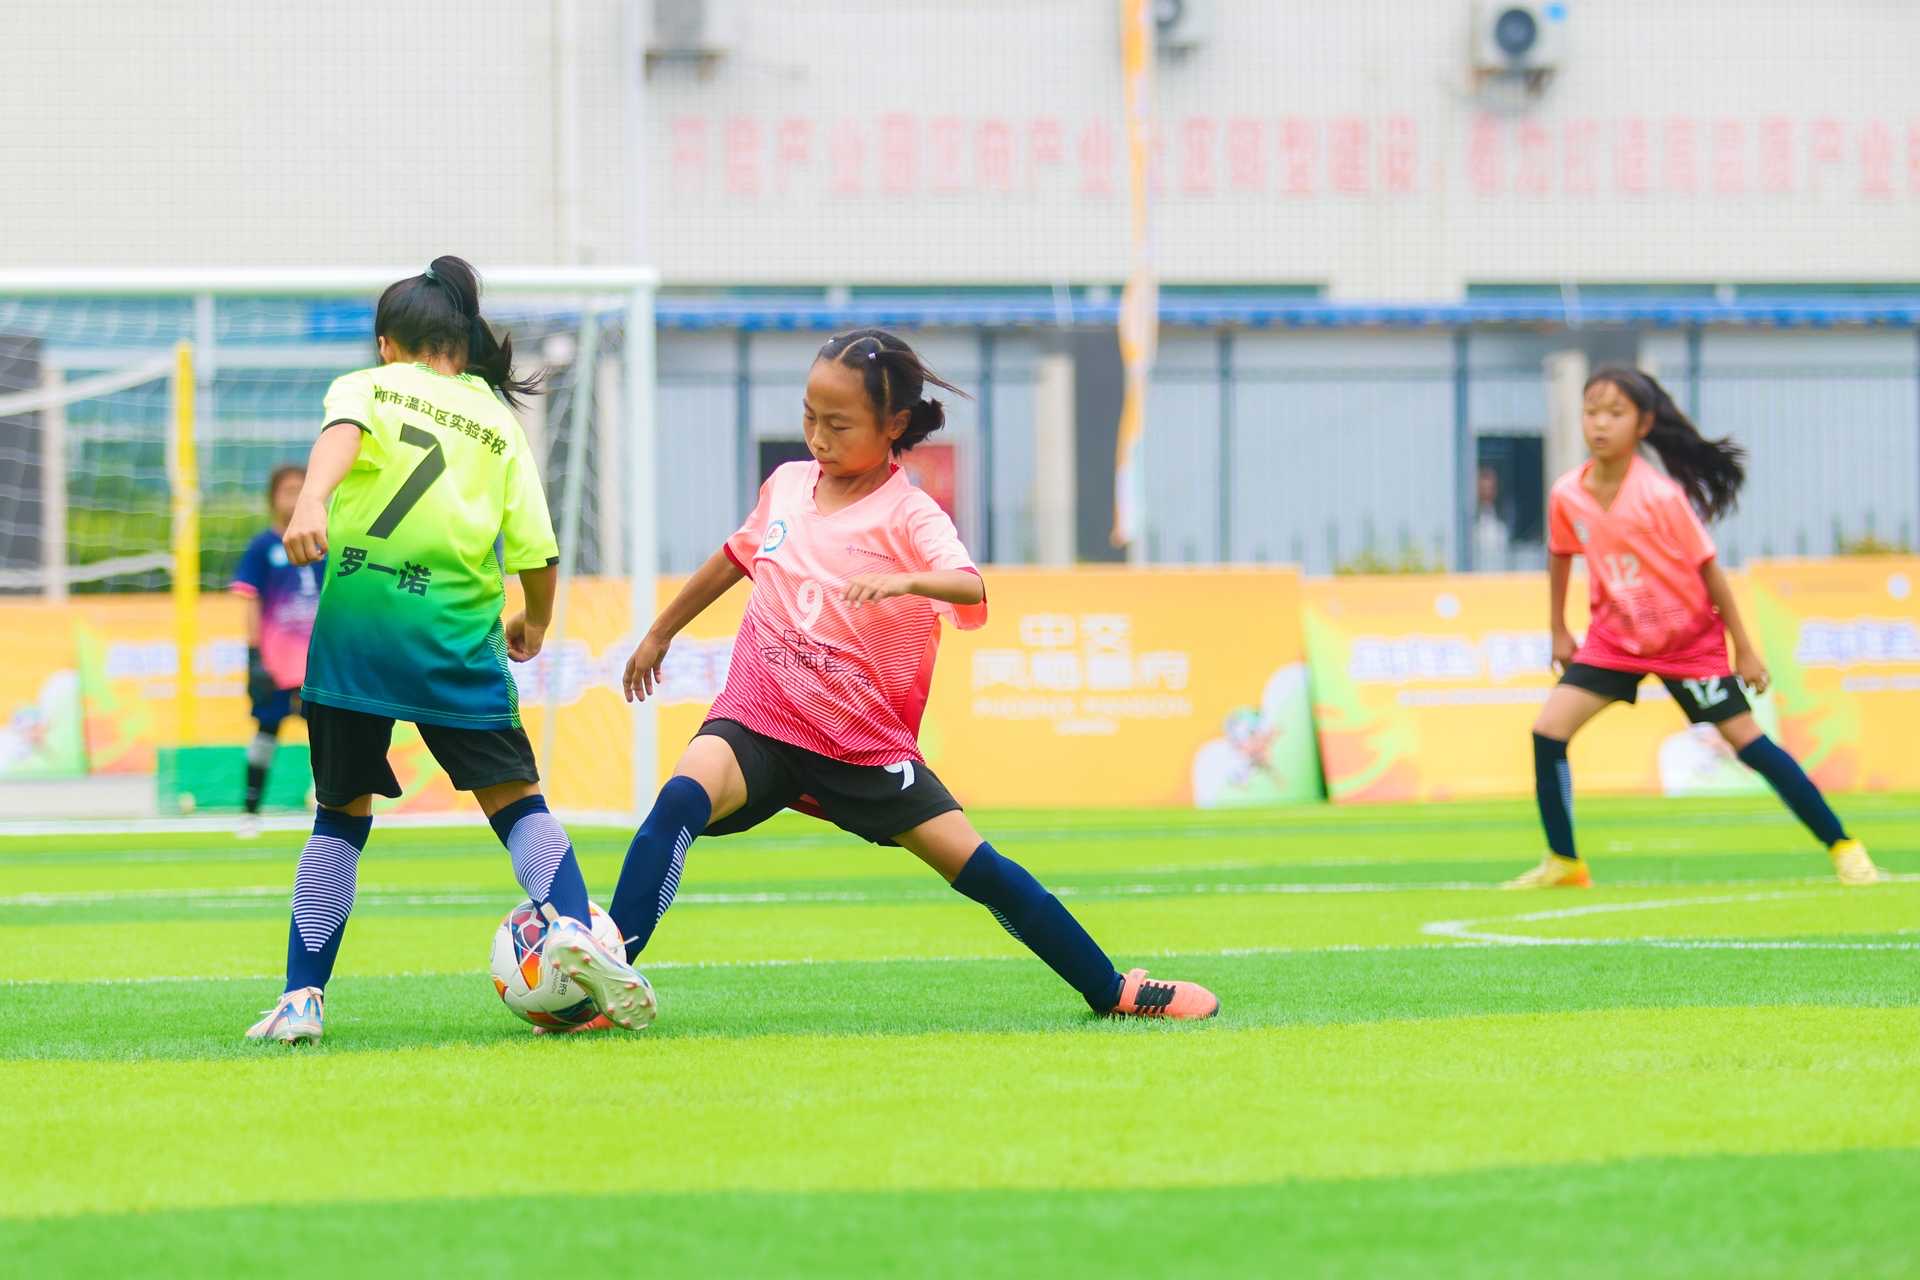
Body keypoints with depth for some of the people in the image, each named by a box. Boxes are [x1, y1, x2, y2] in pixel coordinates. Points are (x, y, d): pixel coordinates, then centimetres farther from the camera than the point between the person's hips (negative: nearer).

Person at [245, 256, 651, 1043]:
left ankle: (302, 999, 8)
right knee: (513, 795, 4)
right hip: (455, 625, 0)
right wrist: (535, 624, 29)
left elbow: (342, 435, -13)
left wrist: (311, 501, -31)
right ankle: (570, 925, -22)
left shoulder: (366, 386, 13)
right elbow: (535, 550, 10)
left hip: (355, 621, 0)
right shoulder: (496, 418, 16)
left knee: (342, 813, 12)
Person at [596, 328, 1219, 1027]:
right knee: (683, 798, -29)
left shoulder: (909, 516, -9)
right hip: (758, 722, 2)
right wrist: (659, 633, 35)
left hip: (866, 746, -2)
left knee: (978, 867, -6)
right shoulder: (786, 486, 6)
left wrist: (905, 580, -49)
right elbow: (735, 558, 26)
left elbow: (971, 588, -28)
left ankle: (1113, 990, 10)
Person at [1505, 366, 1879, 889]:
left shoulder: (1662, 495, -23)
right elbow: (1560, 556, 9)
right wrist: (1559, 632, 16)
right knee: (1548, 731, -9)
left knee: (1747, 740, -7)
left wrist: (1745, 650, -9)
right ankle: (1563, 864, 5)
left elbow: (1709, 570, -14)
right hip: (1615, 638, 4)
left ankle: (1843, 846, 2)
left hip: (1689, 639, -4)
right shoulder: (1567, 495, -11)